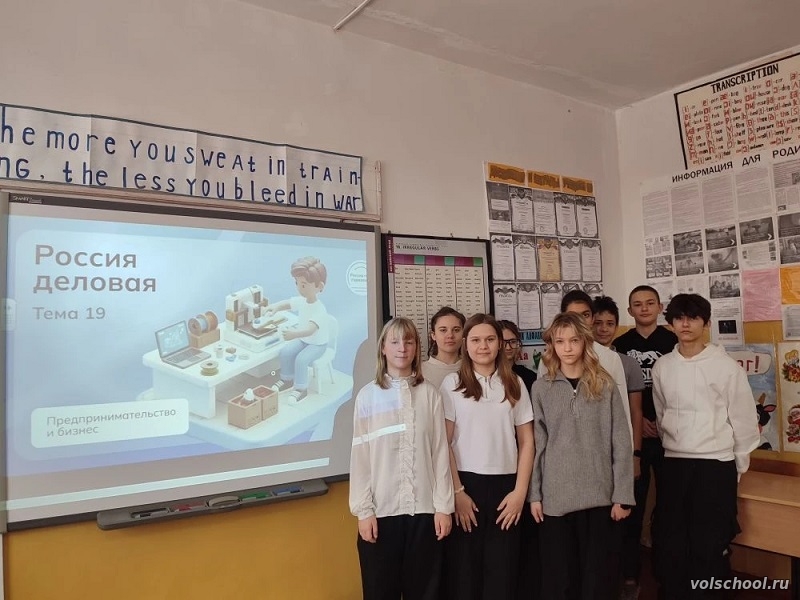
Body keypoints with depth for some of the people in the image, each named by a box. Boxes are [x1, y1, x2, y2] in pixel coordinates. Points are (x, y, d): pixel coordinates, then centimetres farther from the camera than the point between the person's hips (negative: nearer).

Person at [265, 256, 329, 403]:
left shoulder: (319, 310, -33)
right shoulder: (300, 301, -8)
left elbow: (310, 330, -45)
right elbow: (286, 304, 10)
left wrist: (294, 334, -62)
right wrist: (275, 307, -12)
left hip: (317, 344, -8)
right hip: (302, 339, 8)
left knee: (301, 359, -25)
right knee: (285, 352, -7)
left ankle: (301, 388, -5)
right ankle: (287, 380, 15)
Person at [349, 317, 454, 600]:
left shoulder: (430, 394, 1)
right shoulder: (368, 395, -2)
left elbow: (441, 452, 2)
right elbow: (360, 456, -2)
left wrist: (443, 505, 0)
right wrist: (363, 510, -5)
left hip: (424, 508, 1)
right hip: (381, 510, -1)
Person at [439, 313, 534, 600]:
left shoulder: (514, 384, 6)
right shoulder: (452, 384, -1)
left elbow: (526, 442, 7)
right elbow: (444, 443, -3)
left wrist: (520, 491, -1)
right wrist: (457, 491, -8)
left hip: (504, 484, 2)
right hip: (466, 483, -2)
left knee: (502, 571, 8)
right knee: (463, 569, 5)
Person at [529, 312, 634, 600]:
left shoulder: (605, 385, 0)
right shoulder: (541, 388, 1)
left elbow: (621, 443, 0)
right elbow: (536, 444, 2)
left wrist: (622, 495, -4)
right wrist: (534, 494, 0)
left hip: (599, 495, 0)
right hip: (555, 496, 0)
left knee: (595, 572, 11)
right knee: (558, 575, 9)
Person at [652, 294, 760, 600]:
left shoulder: (726, 366, -7)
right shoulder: (662, 366, 3)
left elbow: (744, 419, -1)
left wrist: (739, 467, 3)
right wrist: (673, 447, 13)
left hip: (715, 465, -3)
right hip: (673, 464, 4)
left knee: (708, 546, 4)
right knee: (667, 543, 9)